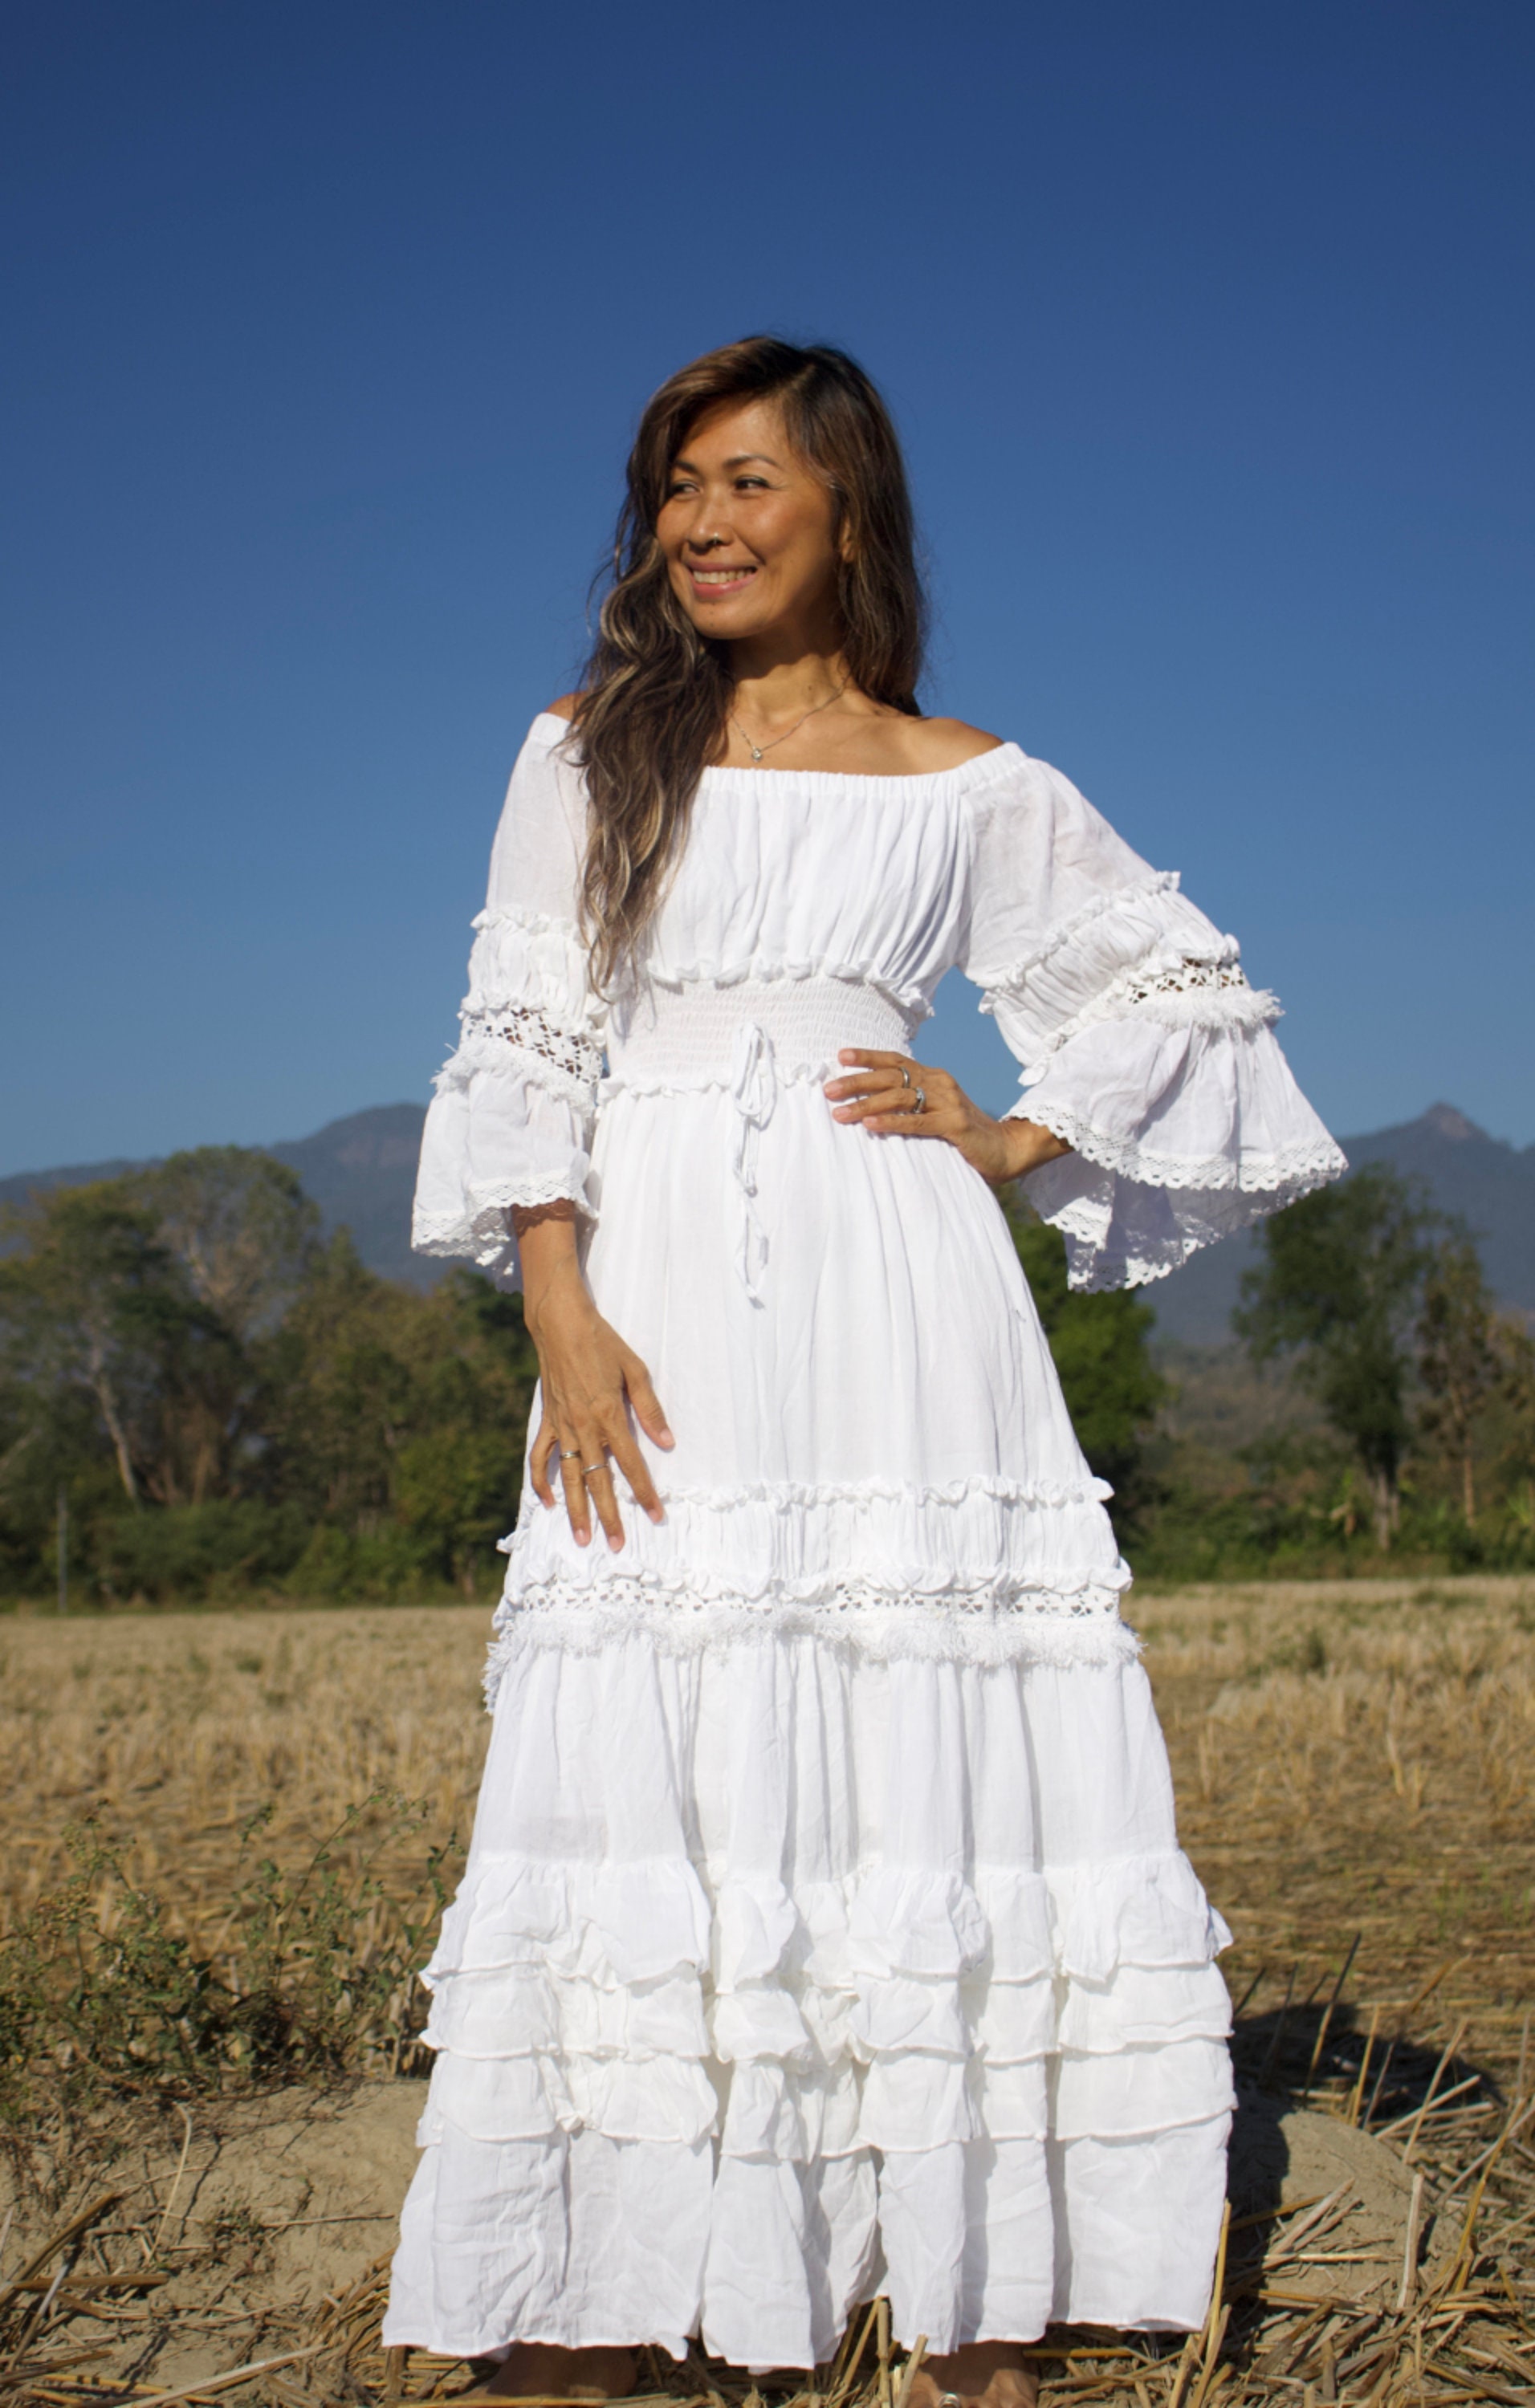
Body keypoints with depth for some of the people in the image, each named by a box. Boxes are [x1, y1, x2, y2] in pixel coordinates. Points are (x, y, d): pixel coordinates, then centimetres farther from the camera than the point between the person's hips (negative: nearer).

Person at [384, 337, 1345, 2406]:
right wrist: (560, 1317, -7)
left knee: (940, 1767, -3)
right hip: (657, 1313, 1)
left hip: (893, 1305, 0)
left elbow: (1183, 978, 20)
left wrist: (1019, 1140, 5)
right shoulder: (588, 750, 13)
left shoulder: (971, 789, 11)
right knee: (625, 1781, -5)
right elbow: (525, 1050, 6)